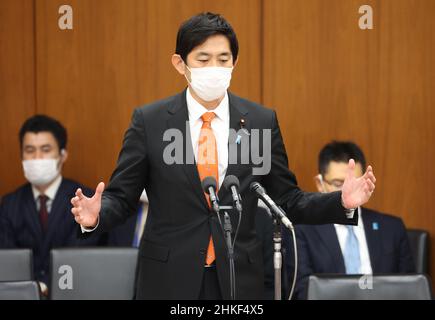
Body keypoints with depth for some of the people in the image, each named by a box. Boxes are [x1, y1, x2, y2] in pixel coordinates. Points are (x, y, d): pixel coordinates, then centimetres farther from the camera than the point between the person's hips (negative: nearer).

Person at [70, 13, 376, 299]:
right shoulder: (148, 121, -2)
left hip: (239, 279, 1)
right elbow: (122, 196, 1)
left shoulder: (262, 121, 2)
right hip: (168, 278, -1)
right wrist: (96, 215, -20)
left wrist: (342, 203, -9)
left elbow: (287, 200, 6)